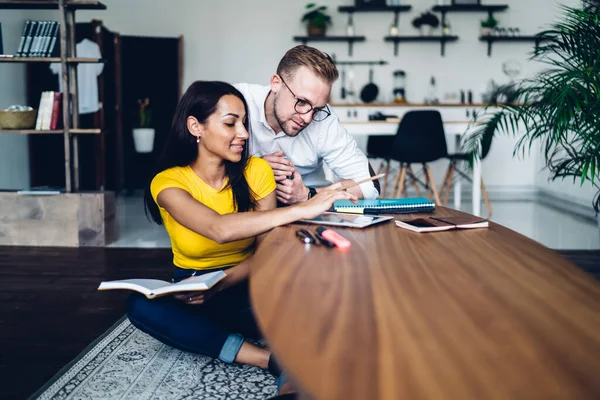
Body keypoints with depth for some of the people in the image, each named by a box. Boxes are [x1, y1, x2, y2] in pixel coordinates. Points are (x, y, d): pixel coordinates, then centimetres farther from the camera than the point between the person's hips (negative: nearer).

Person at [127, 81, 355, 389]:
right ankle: (270, 359, -34)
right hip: (193, 289, 1)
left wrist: (221, 282, -29)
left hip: (246, 286, -1)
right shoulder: (168, 182, -17)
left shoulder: (256, 171, -9)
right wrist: (304, 209, -44)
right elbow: (219, 229, -37)